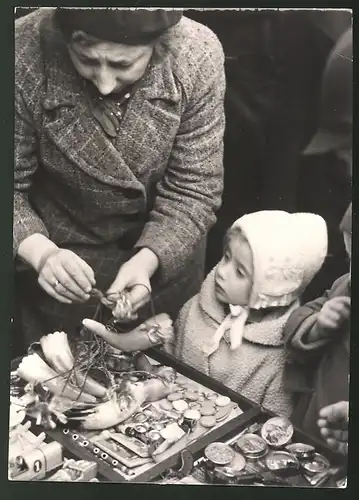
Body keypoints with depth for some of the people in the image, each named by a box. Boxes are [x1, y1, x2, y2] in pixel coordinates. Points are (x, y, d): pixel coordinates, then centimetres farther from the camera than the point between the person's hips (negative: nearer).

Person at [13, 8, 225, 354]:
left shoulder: (197, 55, -23)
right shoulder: (24, 56, -27)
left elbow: (193, 191, -18)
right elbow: (13, 186, -18)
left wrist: (146, 260, -32)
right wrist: (41, 253, -35)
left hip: (165, 258, 1)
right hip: (62, 253, -1)